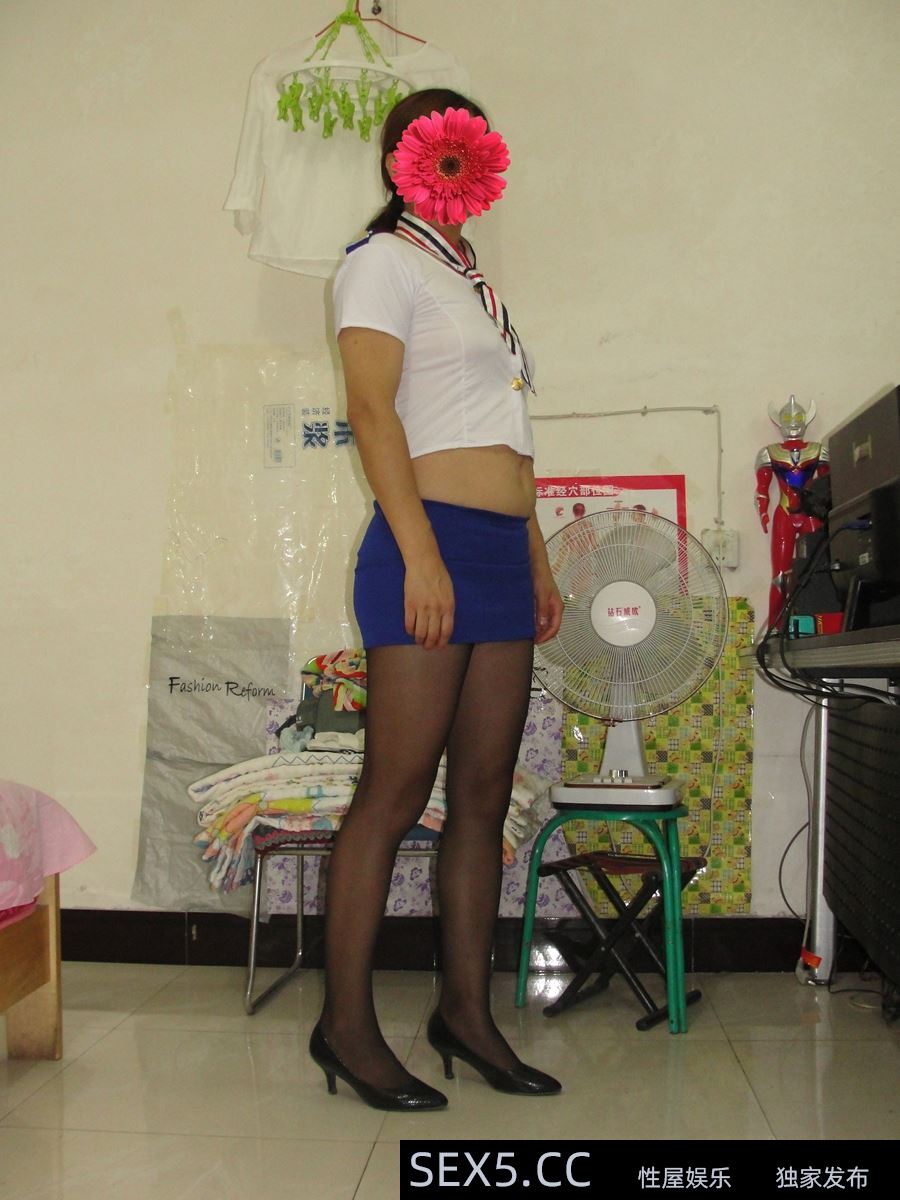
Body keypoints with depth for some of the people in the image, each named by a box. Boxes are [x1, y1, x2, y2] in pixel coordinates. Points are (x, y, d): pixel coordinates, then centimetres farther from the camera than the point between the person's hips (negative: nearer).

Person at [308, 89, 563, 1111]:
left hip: (501, 556, 8)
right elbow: (372, 408, -11)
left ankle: (467, 1010, 18)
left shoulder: (474, 283, 26)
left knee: (484, 795, 8)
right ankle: (346, 1023, 6)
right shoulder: (384, 261, 2)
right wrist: (420, 553, -20)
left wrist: (537, 564, 20)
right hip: (432, 545, -8)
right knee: (395, 794, -6)